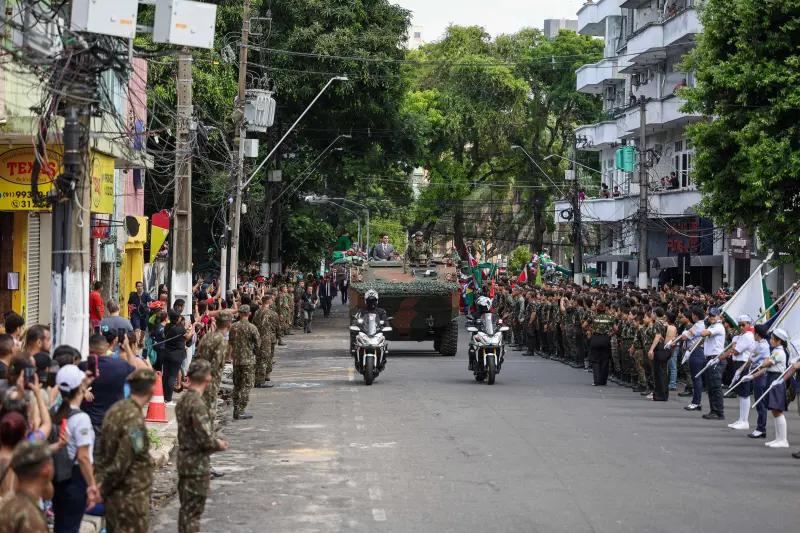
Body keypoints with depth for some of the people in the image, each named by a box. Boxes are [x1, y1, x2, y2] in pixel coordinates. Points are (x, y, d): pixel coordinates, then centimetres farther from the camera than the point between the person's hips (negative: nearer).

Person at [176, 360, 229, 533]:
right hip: (197, 464, -9)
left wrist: (215, 442, 12)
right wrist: (220, 445, -5)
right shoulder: (197, 404, -22)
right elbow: (206, 439, -25)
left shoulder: (182, 401, 7)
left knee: (186, 508, 17)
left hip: (184, 459, 9)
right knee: (193, 511, -2)